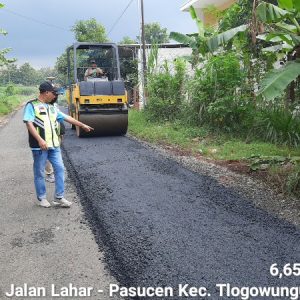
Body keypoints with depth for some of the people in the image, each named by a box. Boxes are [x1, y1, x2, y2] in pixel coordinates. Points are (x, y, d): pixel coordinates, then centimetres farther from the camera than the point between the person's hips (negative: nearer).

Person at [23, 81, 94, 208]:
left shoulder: (52, 108, 17)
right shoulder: (31, 105, -4)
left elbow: (67, 118, 21)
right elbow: (29, 123, -14)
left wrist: (83, 125, 22)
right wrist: (40, 140, -24)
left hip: (54, 145, 7)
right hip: (40, 146, -6)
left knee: (59, 169, 4)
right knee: (40, 172, 5)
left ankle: (59, 197, 13)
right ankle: (41, 198, 20)